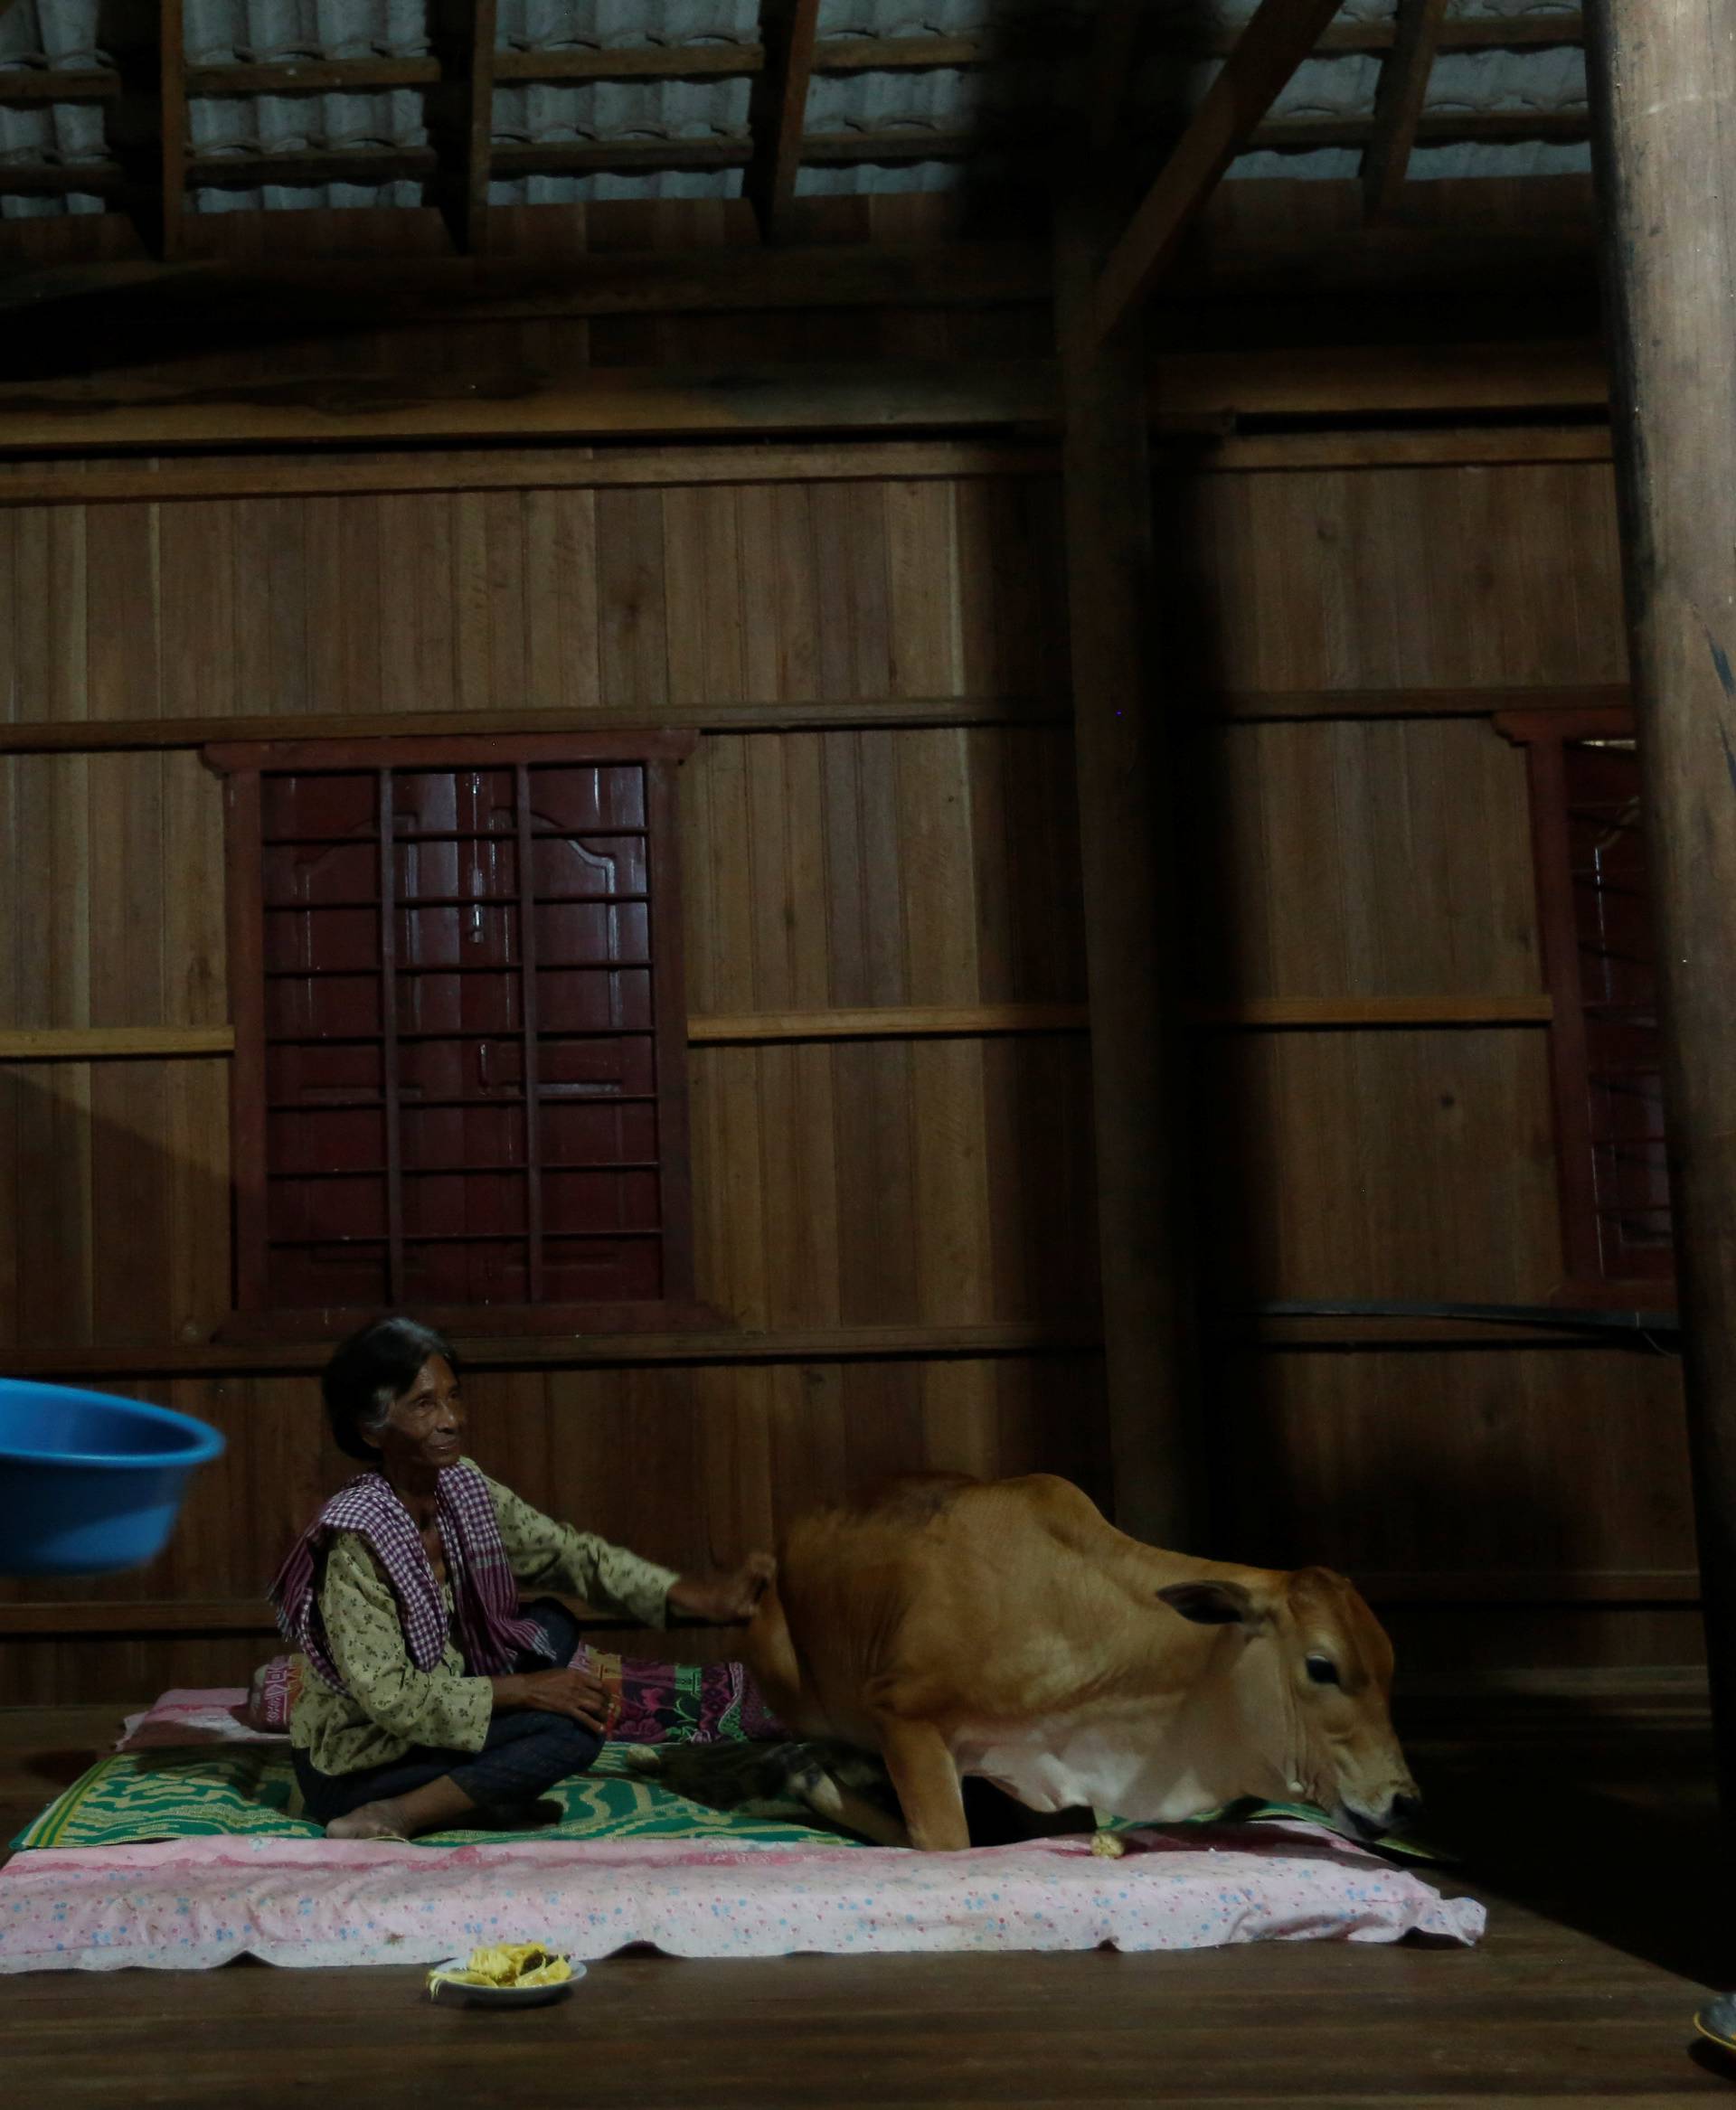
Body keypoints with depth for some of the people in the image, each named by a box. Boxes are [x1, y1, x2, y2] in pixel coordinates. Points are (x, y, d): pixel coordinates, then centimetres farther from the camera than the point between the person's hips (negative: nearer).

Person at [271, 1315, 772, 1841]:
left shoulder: (465, 1490, -5)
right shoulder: (352, 1537, -26)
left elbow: (570, 1552, -1)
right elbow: (390, 1696, -26)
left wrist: (695, 1594, -10)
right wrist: (521, 1689, -21)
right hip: (354, 1765, -8)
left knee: (553, 1625, 6)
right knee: (575, 1726, -17)